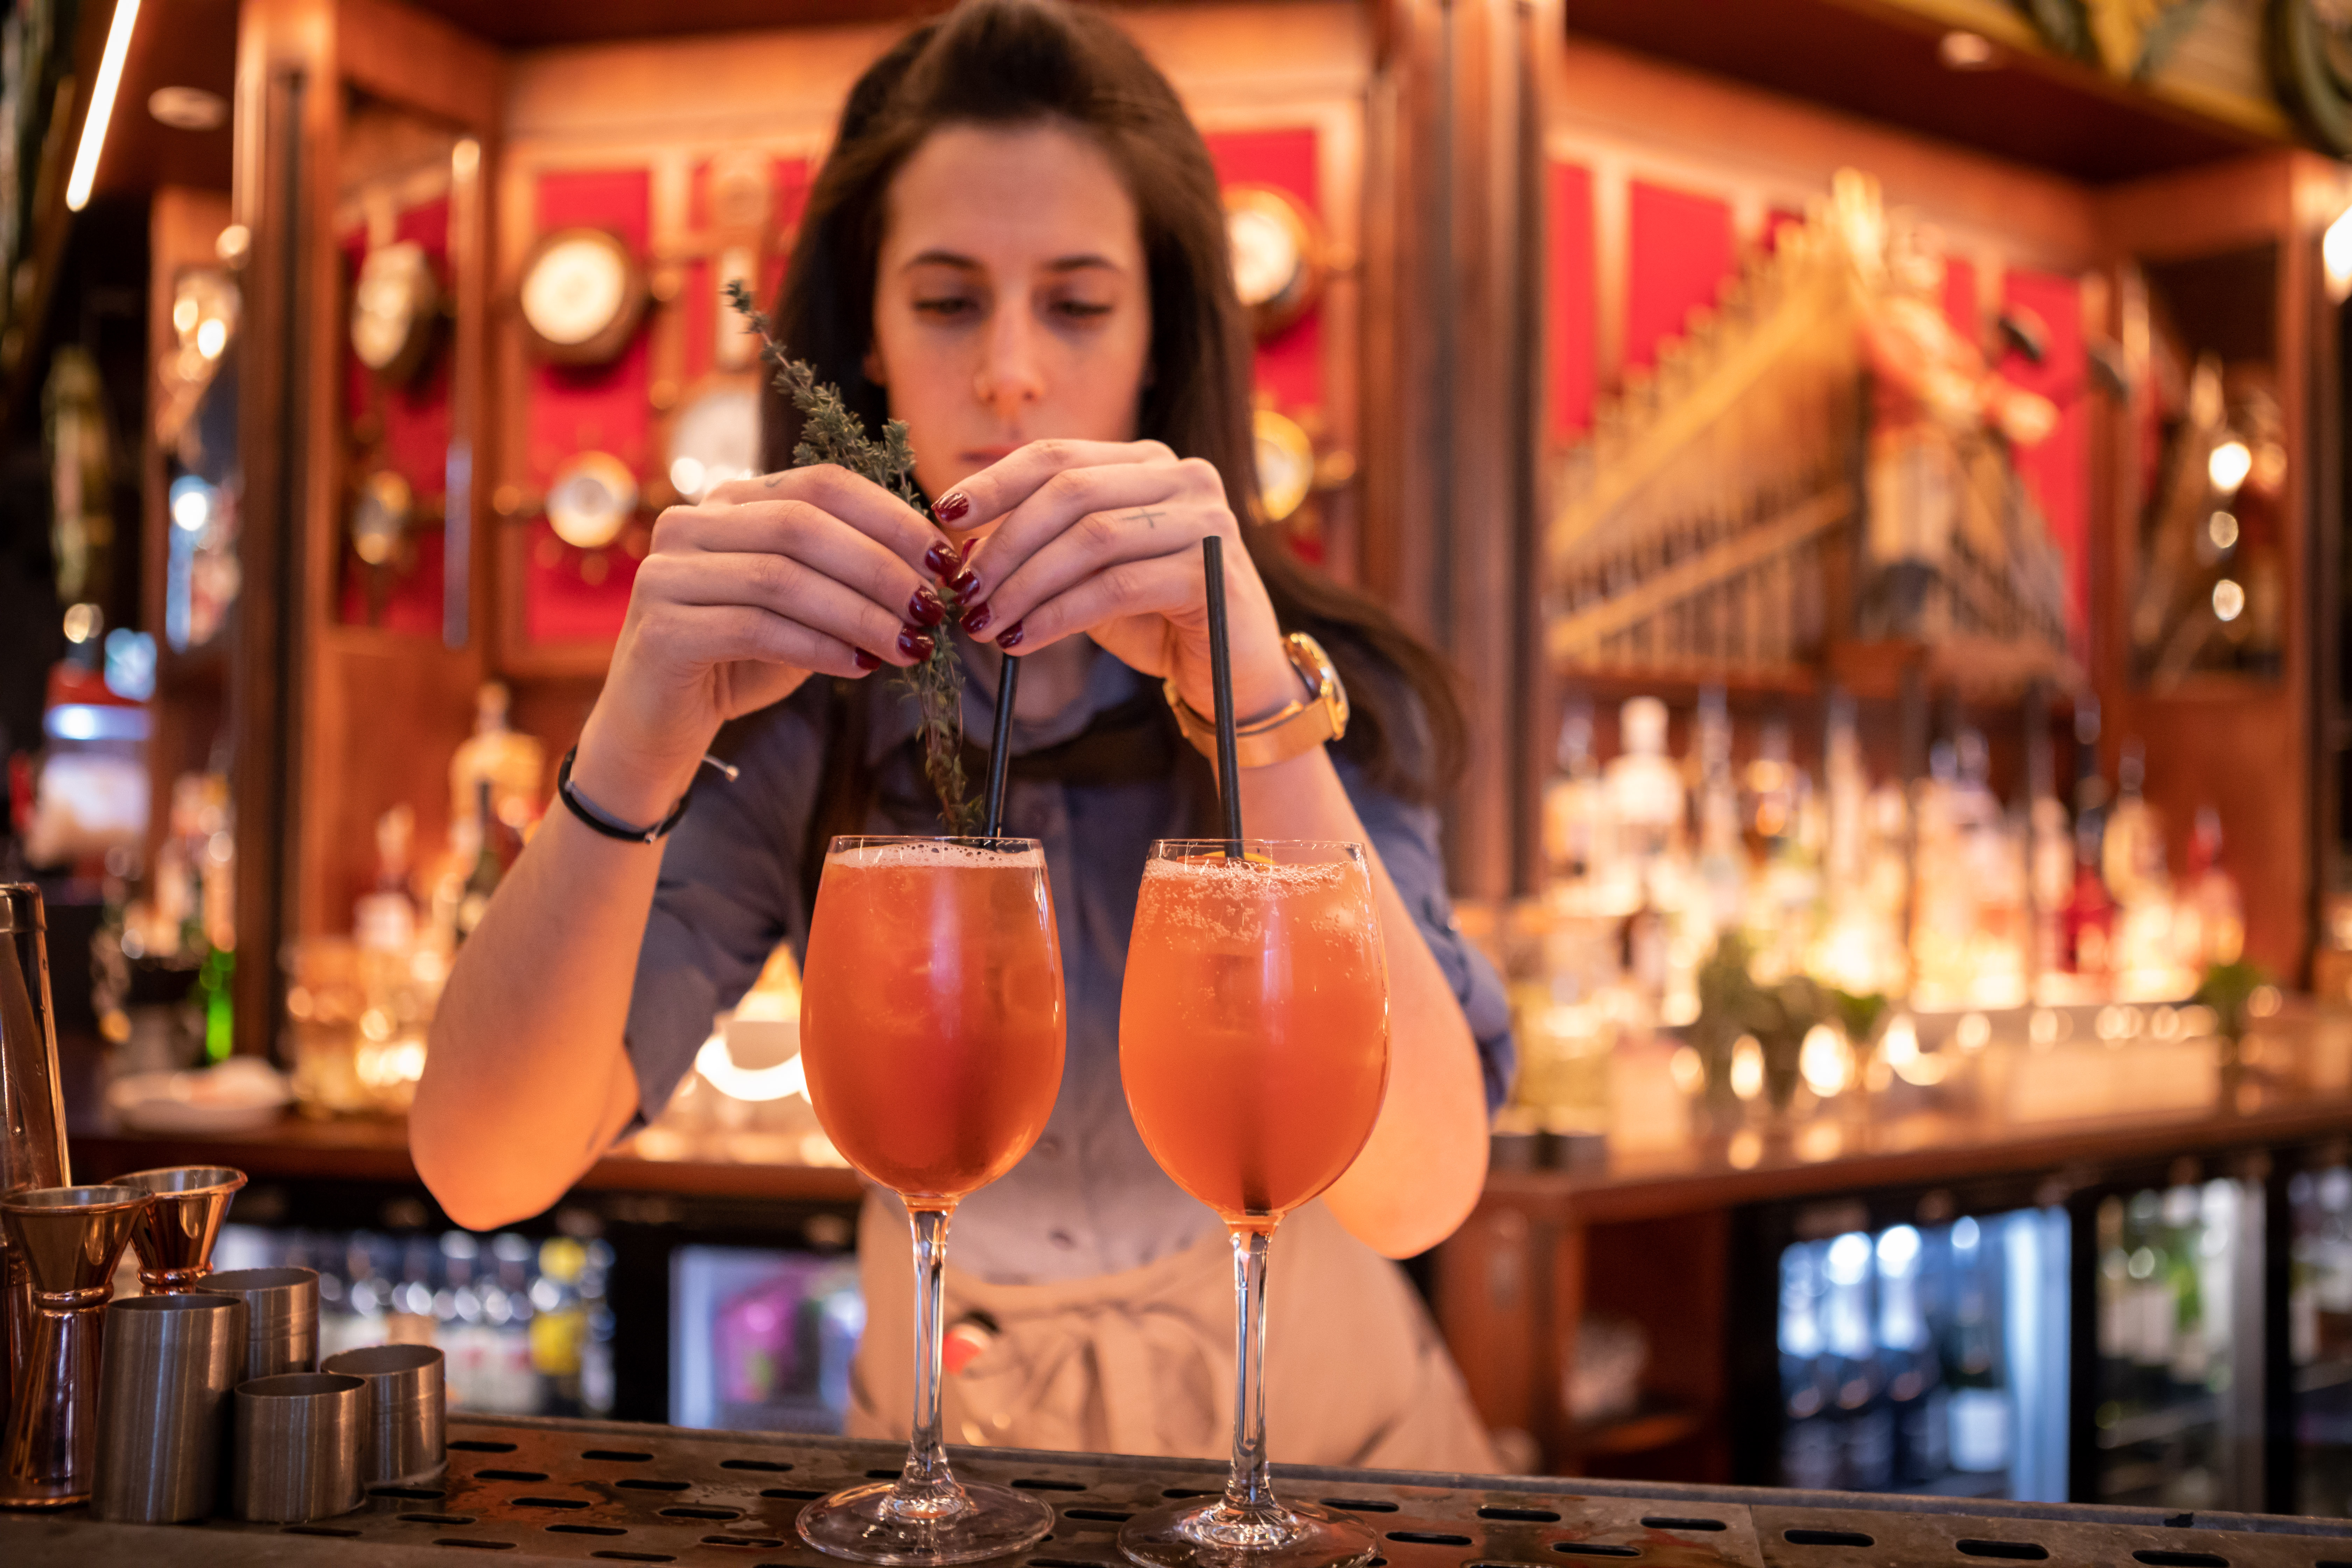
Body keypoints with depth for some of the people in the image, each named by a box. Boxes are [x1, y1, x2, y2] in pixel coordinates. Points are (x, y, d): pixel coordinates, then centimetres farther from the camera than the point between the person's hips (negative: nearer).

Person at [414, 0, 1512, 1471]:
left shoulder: (1325, 676, -12)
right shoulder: (790, 703, -8)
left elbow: (1414, 1187, -28)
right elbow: (483, 1169, -19)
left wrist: (1257, 699, -39)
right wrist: (634, 748, -34)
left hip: (1310, 1434, -1)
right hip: (944, 1435, 1)